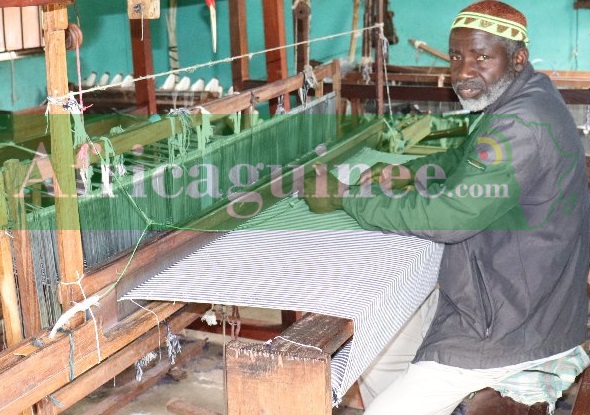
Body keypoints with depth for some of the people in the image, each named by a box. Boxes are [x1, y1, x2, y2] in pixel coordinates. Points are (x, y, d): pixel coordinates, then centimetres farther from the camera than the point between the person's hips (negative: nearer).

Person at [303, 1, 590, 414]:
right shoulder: (520, 102, 5)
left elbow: (446, 217, -28)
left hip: (509, 328, -10)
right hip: (492, 297, 10)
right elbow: (465, 159, 21)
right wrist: (409, 172, 3)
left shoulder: (522, 125, -27)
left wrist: (345, 196, -19)